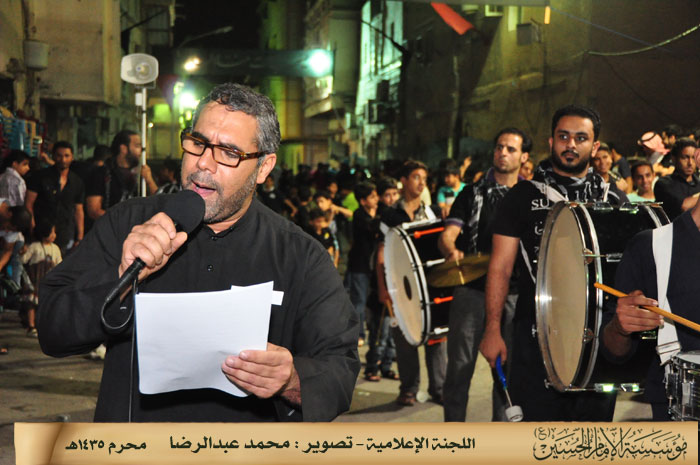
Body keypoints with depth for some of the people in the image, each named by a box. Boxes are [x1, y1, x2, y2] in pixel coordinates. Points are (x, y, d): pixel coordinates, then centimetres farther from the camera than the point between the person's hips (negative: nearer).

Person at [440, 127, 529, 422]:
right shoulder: (473, 193, 8)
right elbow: (448, 234, -2)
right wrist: (452, 252, -25)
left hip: (514, 293, 1)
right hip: (472, 289, -1)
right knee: (460, 364, -1)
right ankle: (453, 423, 9)